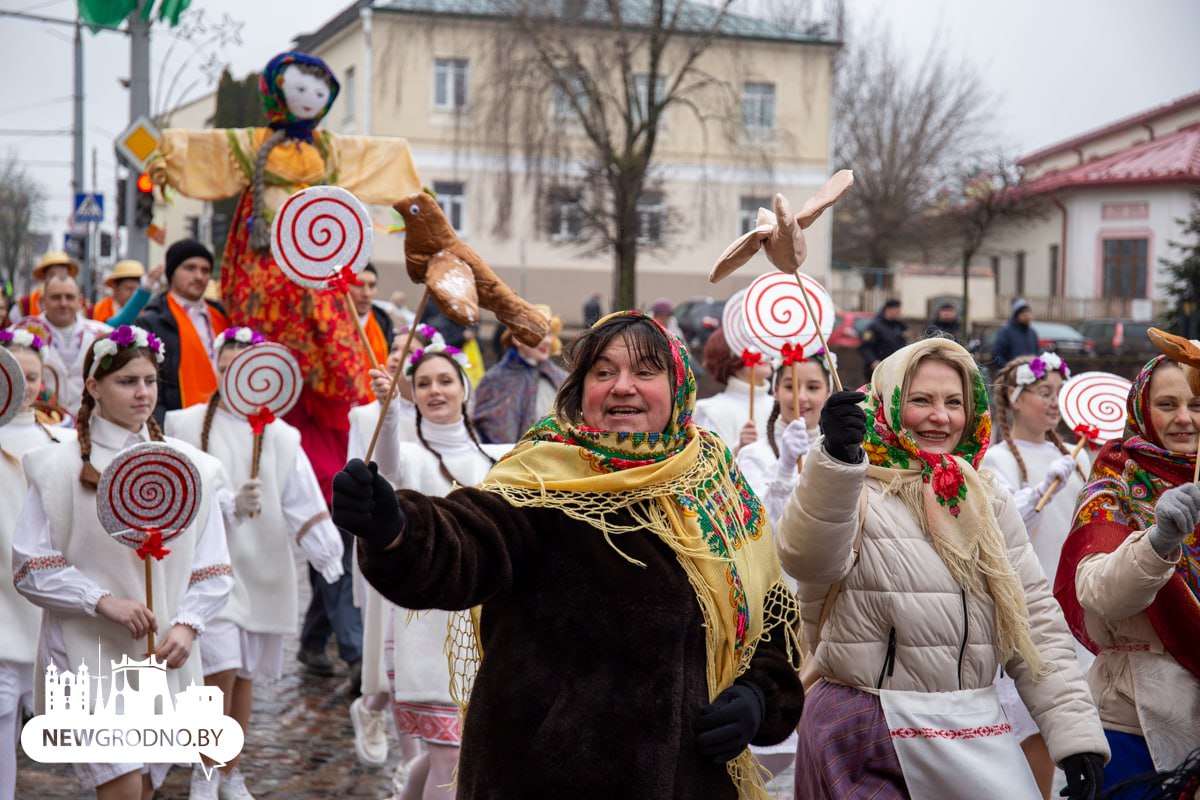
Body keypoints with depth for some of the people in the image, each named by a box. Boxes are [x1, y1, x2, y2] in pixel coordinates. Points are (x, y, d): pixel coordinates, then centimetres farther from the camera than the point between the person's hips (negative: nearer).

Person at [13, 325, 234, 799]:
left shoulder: (189, 467, 4)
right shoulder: (60, 469, -4)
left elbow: (213, 568, 3)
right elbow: (30, 569, -6)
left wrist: (187, 626, -13)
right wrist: (104, 602, -18)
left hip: (164, 657, 4)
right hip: (89, 653, -4)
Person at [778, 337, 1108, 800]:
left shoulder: (990, 505, 12)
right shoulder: (855, 493, -5)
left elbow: (1037, 623, 11)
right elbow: (806, 558, -26)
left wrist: (1077, 735, 2)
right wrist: (837, 458, -42)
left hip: (975, 732, 5)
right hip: (867, 740, -5)